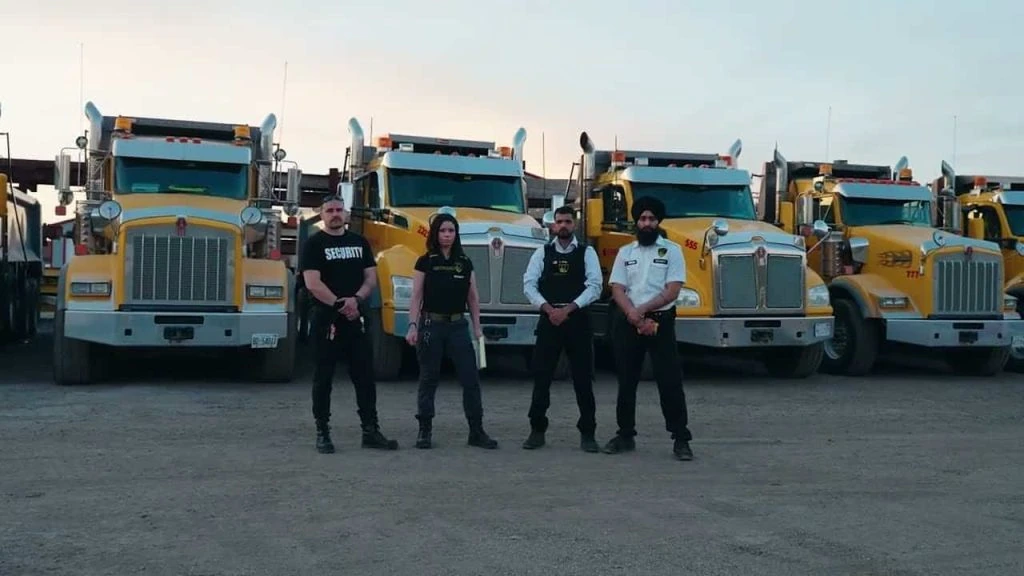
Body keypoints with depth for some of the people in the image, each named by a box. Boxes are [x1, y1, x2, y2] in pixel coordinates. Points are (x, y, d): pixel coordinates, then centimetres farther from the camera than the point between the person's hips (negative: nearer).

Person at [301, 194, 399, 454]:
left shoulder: (360, 242, 12)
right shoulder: (315, 244, -2)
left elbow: (371, 278, 8)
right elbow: (313, 283, -12)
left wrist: (356, 299, -10)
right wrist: (340, 304, -13)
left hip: (355, 318, 4)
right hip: (326, 319, -4)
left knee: (365, 375, 5)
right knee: (323, 378, 2)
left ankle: (371, 431, 11)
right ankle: (322, 433, 10)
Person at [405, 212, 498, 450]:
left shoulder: (465, 263, 7)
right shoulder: (425, 262, -1)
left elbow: (473, 298, 10)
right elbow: (416, 297, -3)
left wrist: (477, 328, 7)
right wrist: (412, 326, -11)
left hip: (458, 325, 3)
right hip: (431, 325, -3)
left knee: (471, 378, -1)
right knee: (428, 379, 5)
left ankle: (476, 432, 6)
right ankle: (424, 430, 15)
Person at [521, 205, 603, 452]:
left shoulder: (587, 253, 3)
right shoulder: (542, 253, 7)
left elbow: (594, 287, -6)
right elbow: (529, 284, 0)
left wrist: (569, 309, -15)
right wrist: (548, 308, -14)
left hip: (578, 320, -1)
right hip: (548, 319, 1)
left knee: (583, 379, 2)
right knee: (541, 377, 2)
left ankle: (587, 433, 11)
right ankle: (537, 430, 13)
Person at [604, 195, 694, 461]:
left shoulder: (672, 250, 1)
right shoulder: (625, 252, 10)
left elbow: (672, 291, -7)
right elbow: (617, 290, 2)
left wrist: (641, 310, -15)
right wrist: (634, 316, -14)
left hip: (661, 321, -3)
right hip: (628, 322, 3)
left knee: (670, 381, -4)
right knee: (626, 381, 9)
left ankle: (681, 439, 1)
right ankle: (625, 434, 20)